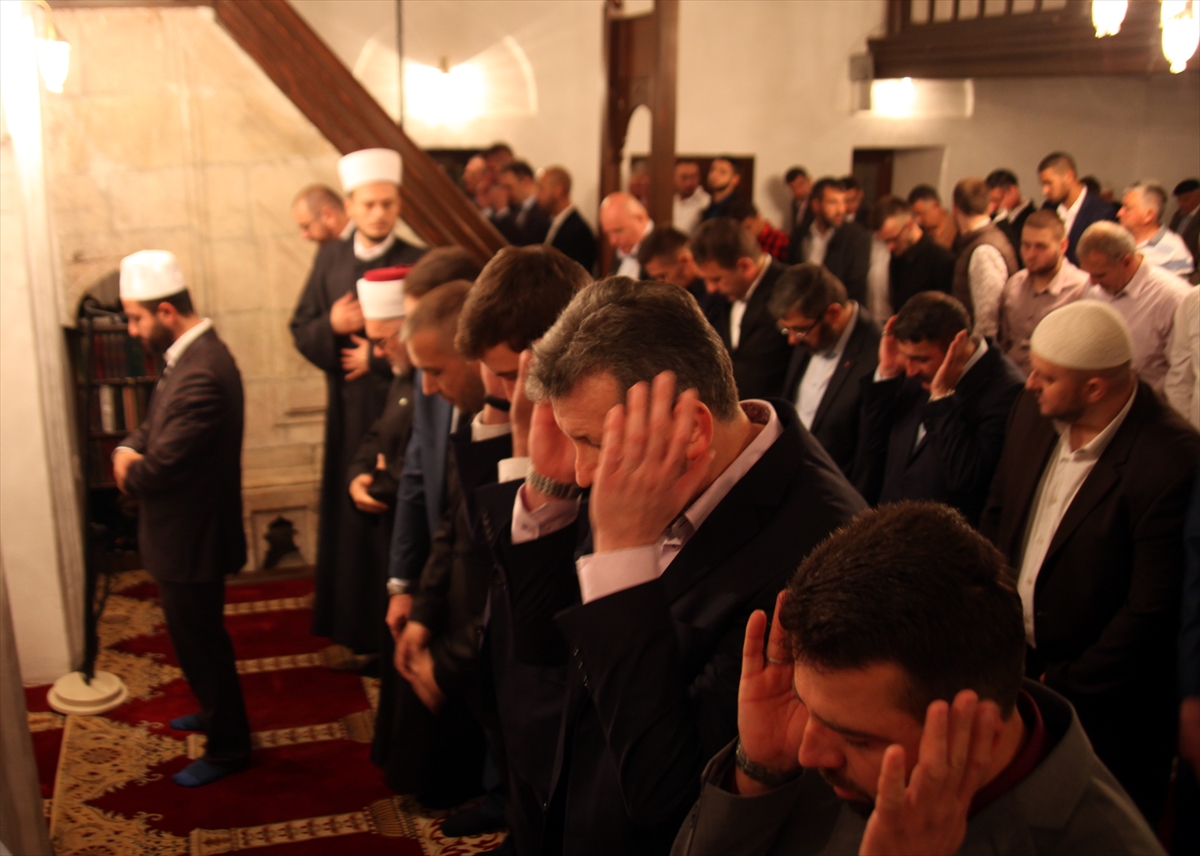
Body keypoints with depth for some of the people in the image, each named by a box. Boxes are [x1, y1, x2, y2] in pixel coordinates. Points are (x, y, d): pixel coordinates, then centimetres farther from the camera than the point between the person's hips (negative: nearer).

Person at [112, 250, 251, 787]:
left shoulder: (201, 375, -29)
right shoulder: (193, 354, 4)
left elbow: (163, 466, -28)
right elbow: (158, 425, 14)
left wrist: (129, 475, -7)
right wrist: (128, 450, -6)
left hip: (190, 538, -10)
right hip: (185, 530, 10)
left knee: (199, 642, 6)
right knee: (196, 637, 26)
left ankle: (227, 747, 23)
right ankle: (216, 712, 46)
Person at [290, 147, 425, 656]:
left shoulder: (417, 264, -8)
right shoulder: (331, 260, 6)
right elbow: (300, 330, 7)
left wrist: (378, 356, -11)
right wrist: (331, 325, -12)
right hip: (346, 409, 4)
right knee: (347, 511, 10)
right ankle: (351, 620, 24)